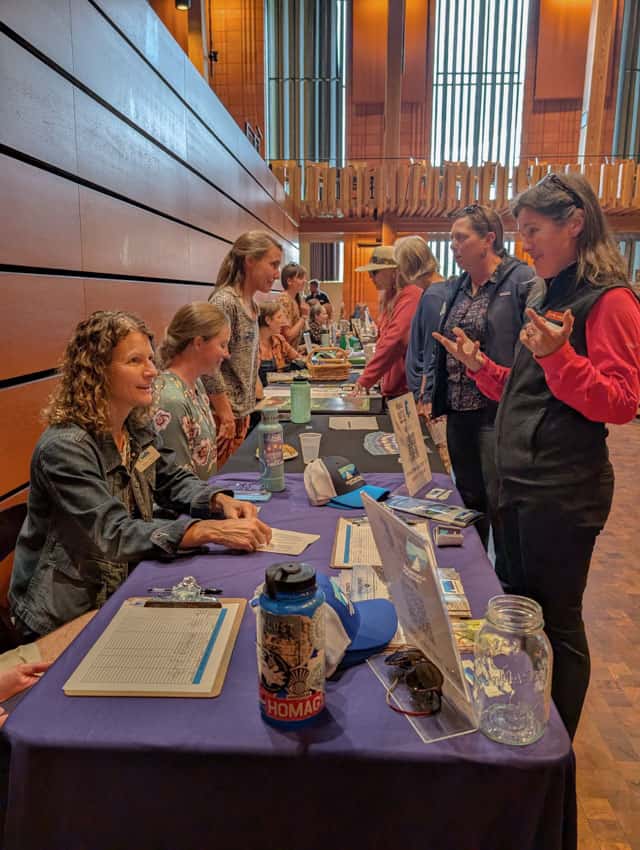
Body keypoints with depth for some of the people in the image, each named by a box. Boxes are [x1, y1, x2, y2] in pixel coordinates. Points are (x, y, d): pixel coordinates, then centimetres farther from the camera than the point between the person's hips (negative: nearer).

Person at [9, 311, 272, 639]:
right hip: (71, 613, -6)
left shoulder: (138, 427, -1)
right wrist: (212, 530, -38)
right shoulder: (65, 447, -25)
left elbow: (174, 481, 6)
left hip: (127, 582, 7)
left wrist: (221, 501, -15)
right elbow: (114, 535, -31)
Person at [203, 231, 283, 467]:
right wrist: (226, 418, -18)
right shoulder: (224, 302, -16)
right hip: (221, 417, -8)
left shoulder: (251, 304, 10)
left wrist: (243, 411, 15)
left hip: (239, 413, 8)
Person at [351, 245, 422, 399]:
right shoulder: (389, 297, 13)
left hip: (407, 388, -8)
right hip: (393, 387, 9)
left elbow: (395, 341, -25)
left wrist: (365, 380, -26)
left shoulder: (410, 295, -16)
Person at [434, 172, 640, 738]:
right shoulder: (551, 298, 15)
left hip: (563, 492, -9)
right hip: (521, 481, 9)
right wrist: (481, 366, 8)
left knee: (556, 619, 6)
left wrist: (556, 355, -29)